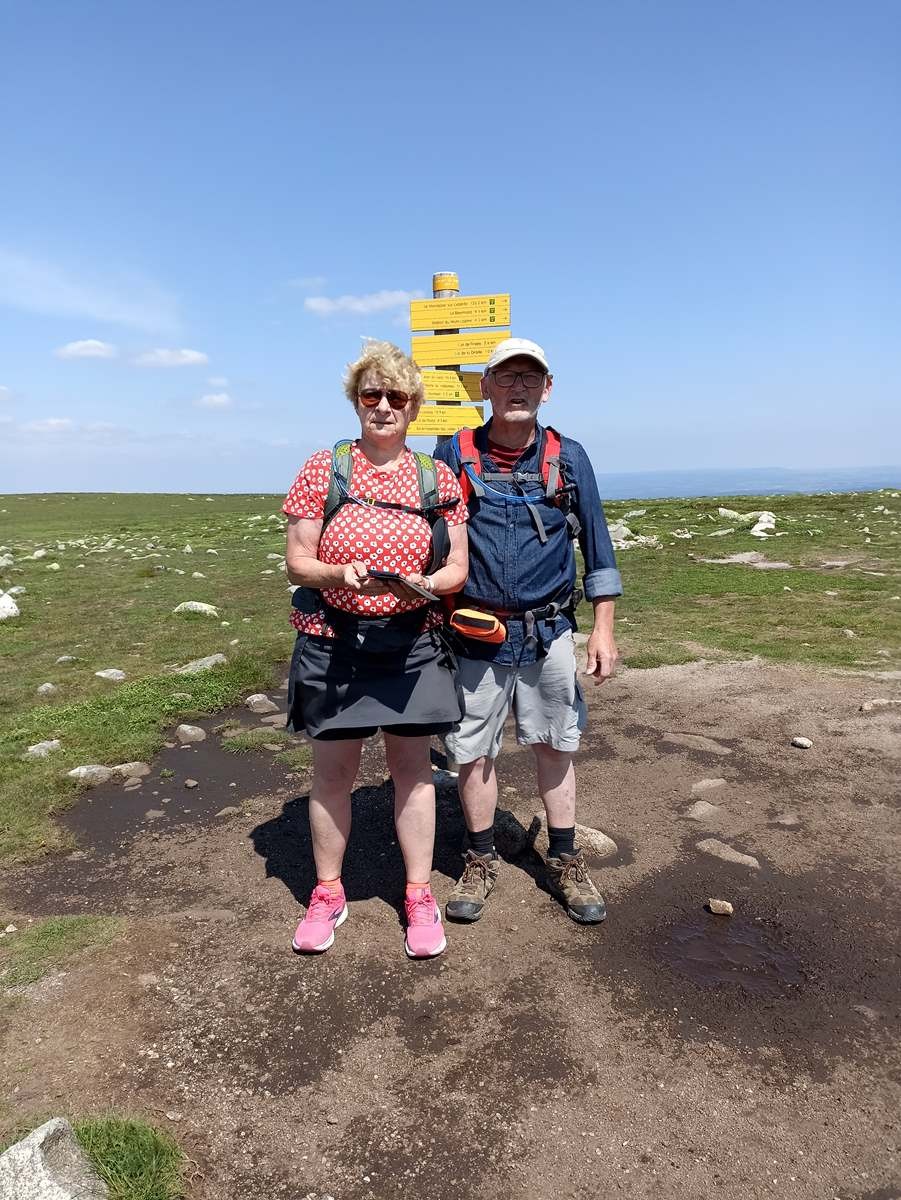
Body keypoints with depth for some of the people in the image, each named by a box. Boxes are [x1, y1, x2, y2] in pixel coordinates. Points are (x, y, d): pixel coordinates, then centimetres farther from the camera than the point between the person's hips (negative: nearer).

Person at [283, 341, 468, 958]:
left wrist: (425, 585, -18)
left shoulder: (439, 478, 4)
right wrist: (338, 575, -22)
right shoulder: (324, 468, 0)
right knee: (333, 769, 10)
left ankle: (420, 895, 27)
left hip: (413, 643, 1)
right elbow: (297, 559, -1)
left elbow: (458, 568, 4)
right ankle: (328, 893, 30)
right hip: (333, 642, 0)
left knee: (412, 767, 10)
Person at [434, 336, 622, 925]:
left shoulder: (568, 457, 0)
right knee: (473, 751, 9)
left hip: (549, 633, 1)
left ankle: (565, 861, 30)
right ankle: (481, 861, 29)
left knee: (555, 746, 12)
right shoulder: (454, 455, -2)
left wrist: (603, 629, 3)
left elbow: (596, 545, 6)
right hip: (474, 635, 0)